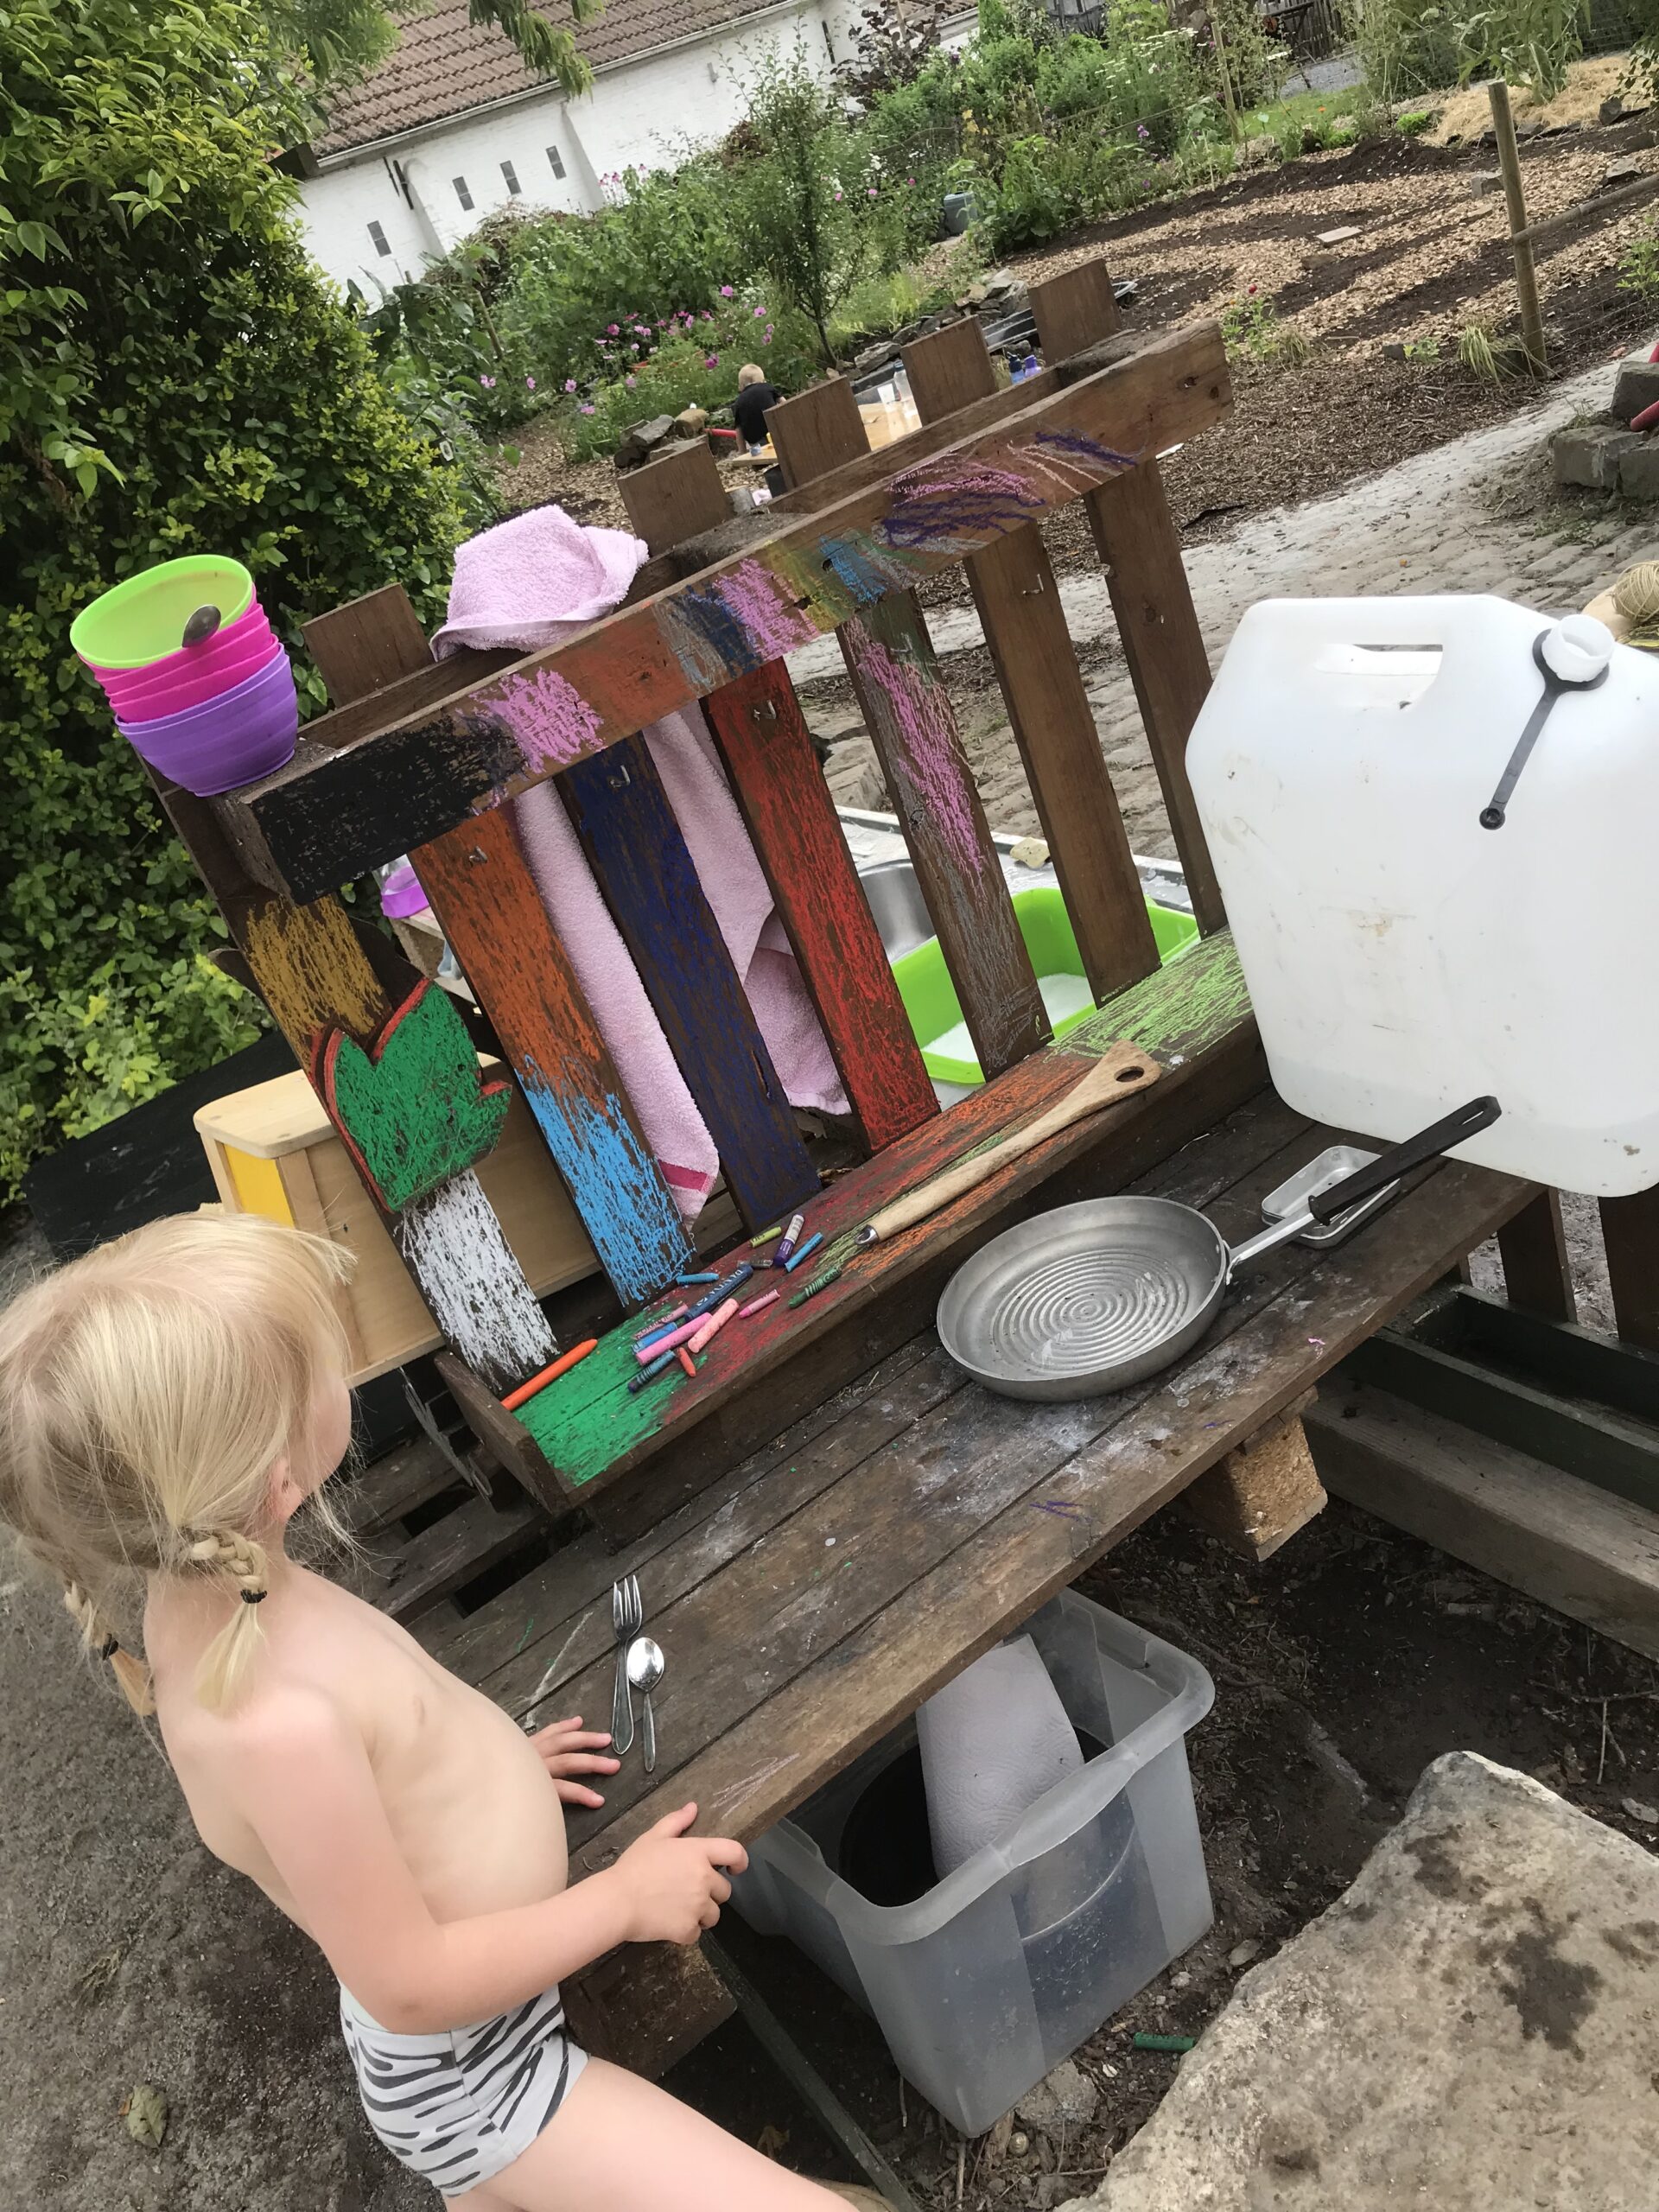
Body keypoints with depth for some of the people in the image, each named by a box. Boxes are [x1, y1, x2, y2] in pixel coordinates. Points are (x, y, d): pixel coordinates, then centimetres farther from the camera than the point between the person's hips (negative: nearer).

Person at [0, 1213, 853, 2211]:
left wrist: (477, 1765, 12)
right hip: (470, 2077, -9)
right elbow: (410, 1984, -26)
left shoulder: (204, 1592, -9)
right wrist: (626, 1898, -16)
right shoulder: (280, 1726, -37)